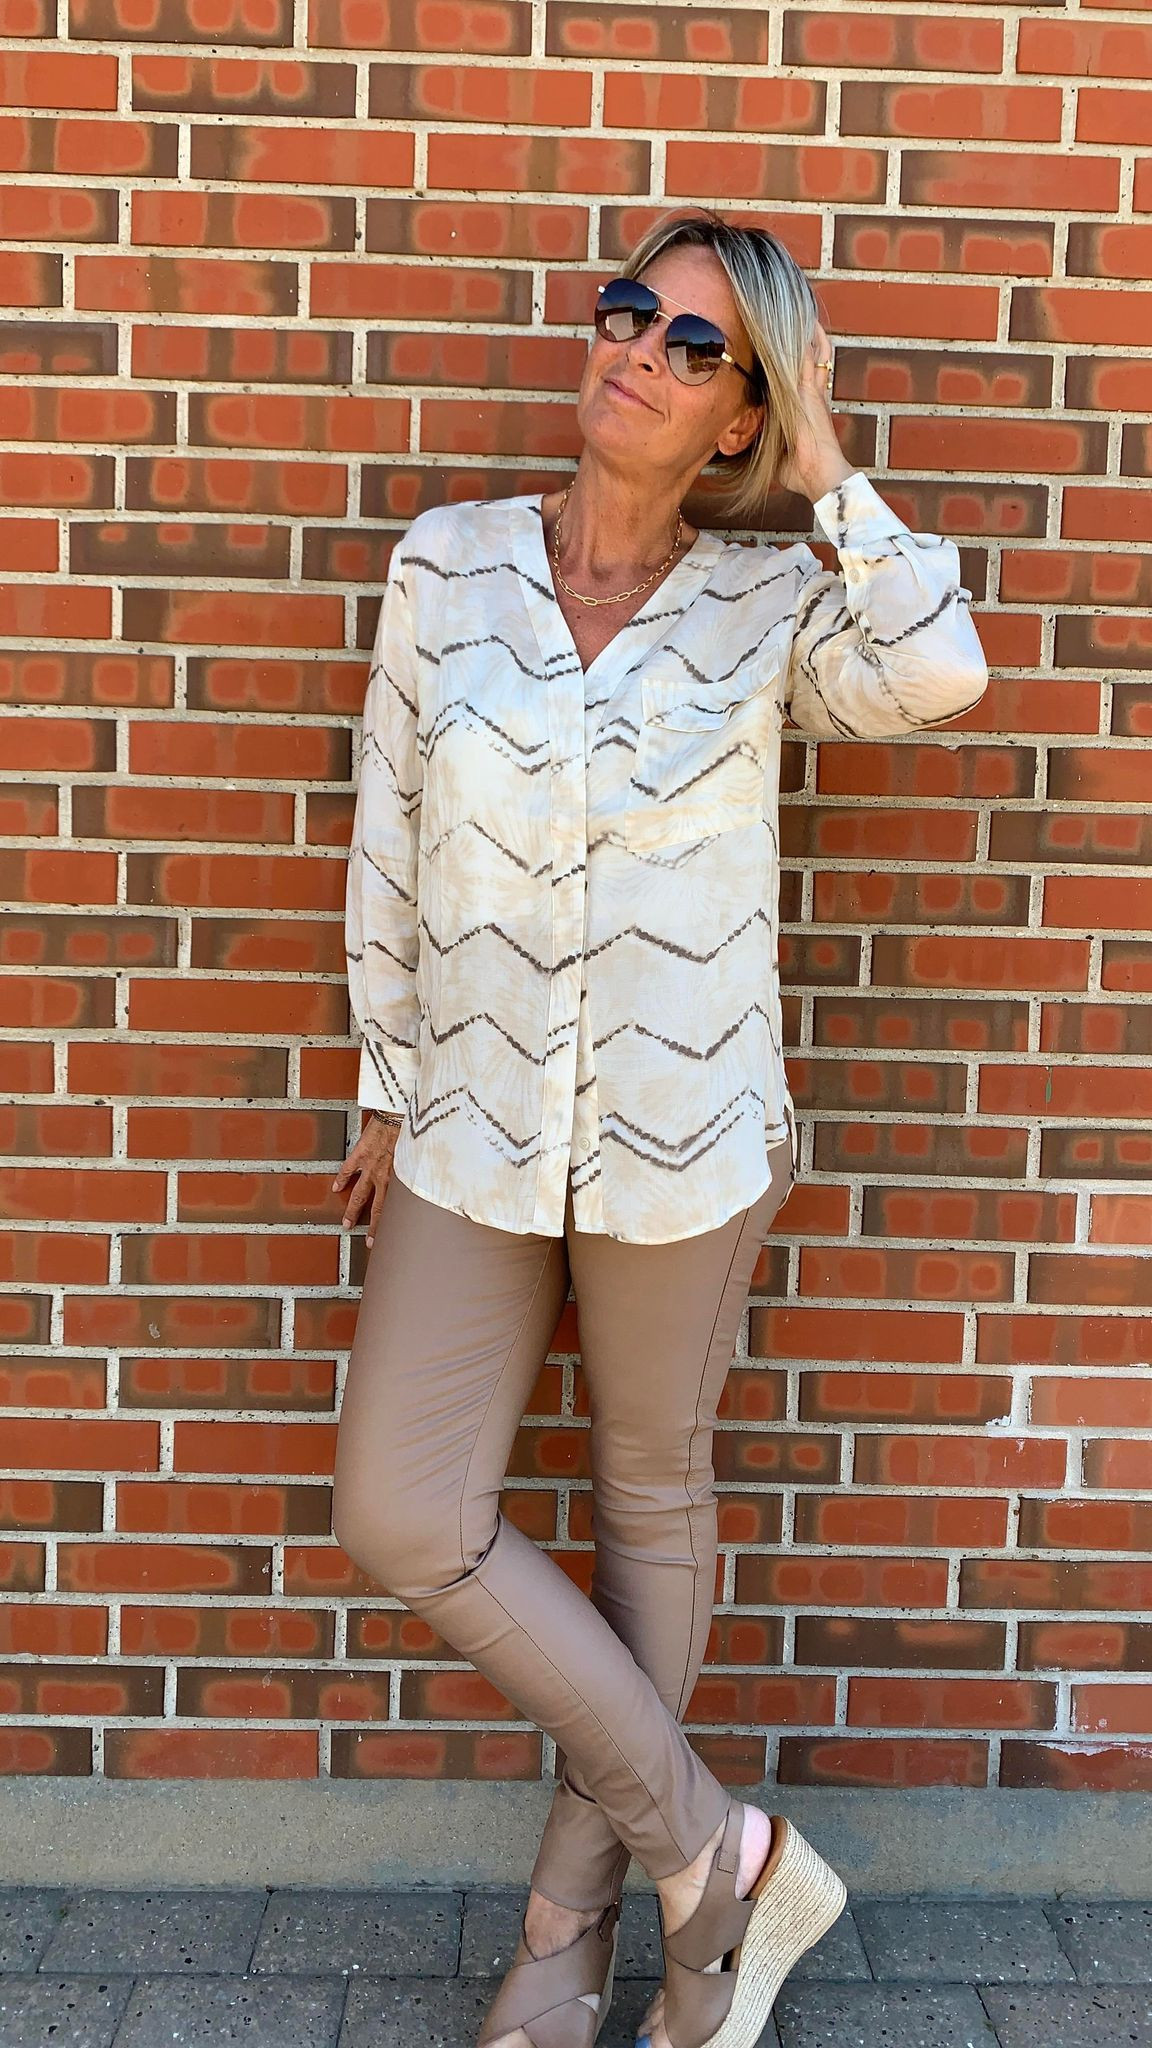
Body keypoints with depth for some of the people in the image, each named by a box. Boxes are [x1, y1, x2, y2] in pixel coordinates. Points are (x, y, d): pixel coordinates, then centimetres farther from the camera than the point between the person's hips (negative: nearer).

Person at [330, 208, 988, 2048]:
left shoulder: (770, 607, -4)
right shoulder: (447, 563, 0)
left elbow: (936, 672, -27)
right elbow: (390, 846, 5)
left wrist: (828, 466, -14)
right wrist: (392, 1093, 8)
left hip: (683, 1135, -2)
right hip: (479, 1134, 2)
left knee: (653, 1499, 12)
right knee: (401, 1521, 1)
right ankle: (718, 1853, 20)